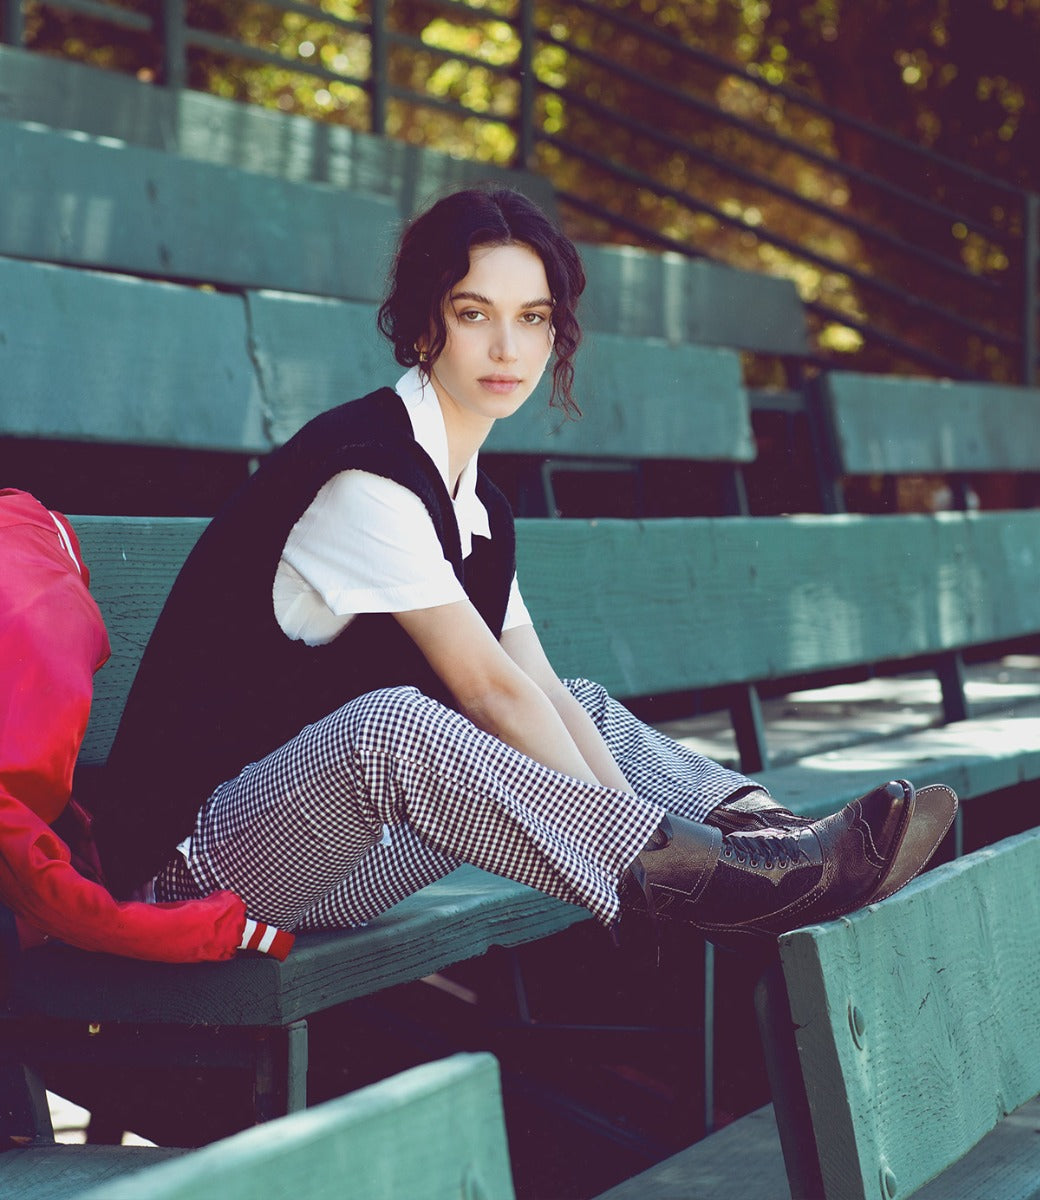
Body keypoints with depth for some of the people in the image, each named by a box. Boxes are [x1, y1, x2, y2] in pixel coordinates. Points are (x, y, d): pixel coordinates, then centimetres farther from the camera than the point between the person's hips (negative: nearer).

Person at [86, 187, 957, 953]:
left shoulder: (479, 508, 12)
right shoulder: (366, 472, -17)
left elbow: (541, 691, 4)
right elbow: (487, 687, -20)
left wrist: (654, 834, -10)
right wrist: (649, 851, -21)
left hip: (343, 855, 9)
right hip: (207, 856, -9)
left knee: (584, 712, 8)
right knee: (391, 724, -36)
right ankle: (733, 882, -37)